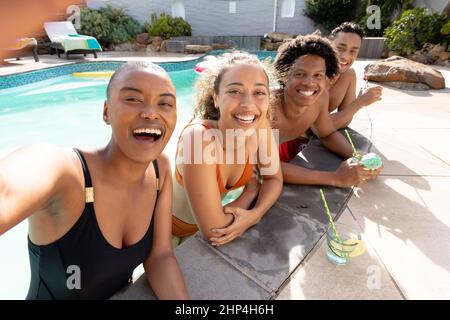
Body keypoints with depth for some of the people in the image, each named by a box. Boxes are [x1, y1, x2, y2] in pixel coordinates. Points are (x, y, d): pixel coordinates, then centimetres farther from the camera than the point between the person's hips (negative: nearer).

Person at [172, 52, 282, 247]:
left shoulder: (260, 125, -19)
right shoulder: (198, 137, -36)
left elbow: (274, 178, -6)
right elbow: (213, 230, -32)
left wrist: (255, 214, -24)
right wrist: (252, 190, -17)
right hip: (174, 232, -4)